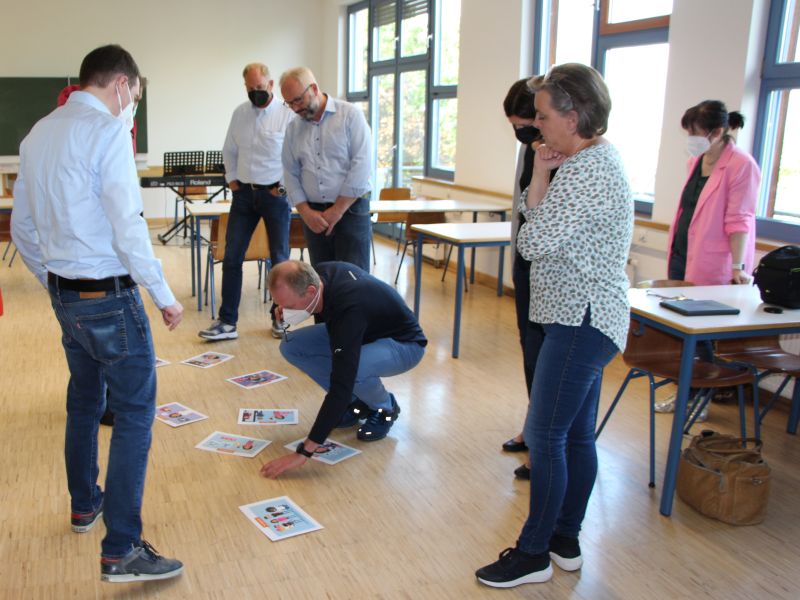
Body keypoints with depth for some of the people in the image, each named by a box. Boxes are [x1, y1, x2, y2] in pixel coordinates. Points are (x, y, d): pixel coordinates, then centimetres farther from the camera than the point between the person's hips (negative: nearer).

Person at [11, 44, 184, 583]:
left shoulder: (37, 135, 10)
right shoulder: (108, 130, -14)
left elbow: (23, 228, 16)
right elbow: (128, 227, -20)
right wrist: (164, 295, -11)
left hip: (64, 295, 9)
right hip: (110, 296, -8)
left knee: (85, 401, 23)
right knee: (135, 414, -2)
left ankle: (85, 504, 40)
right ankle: (121, 550, 1)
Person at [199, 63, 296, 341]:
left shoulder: (288, 115, -9)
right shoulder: (240, 113, 6)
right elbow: (229, 151, 17)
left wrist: (284, 186, -10)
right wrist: (231, 179, 7)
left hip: (275, 194, -4)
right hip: (244, 193, 4)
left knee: (280, 259, 6)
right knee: (232, 258, 1)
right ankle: (227, 321, 7)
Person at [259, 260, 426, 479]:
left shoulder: (348, 309, -40)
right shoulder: (317, 274, -17)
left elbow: (340, 384, -44)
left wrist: (304, 452, -45)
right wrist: (288, 310, -11)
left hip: (402, 343, -8)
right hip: (363, 331, 8)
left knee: (351, 369, -40)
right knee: (291, 346, -9)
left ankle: (385, 407, -5)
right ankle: (357, 403, 6)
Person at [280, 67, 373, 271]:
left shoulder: (350, 115, -4)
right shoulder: (293, 129, 11)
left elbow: (361, 165, -11)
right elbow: (291, 175, 11)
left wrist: (337, 210, -12)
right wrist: (306, 213, -4)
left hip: (351, 210, -4)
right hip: (313, 214, 5)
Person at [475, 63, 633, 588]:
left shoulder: (586, 171, -20)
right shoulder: (599, 158, 14)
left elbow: (534, 242, -21)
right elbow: (550, 231, 10)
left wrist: (539, 181, -6)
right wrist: (541, 181, -4)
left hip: (581, 320, -11)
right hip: (588, 315, 11)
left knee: (545, 435, -3)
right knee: (576, 434, 16)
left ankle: (533, 553, 10)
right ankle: (567, 540, 29)